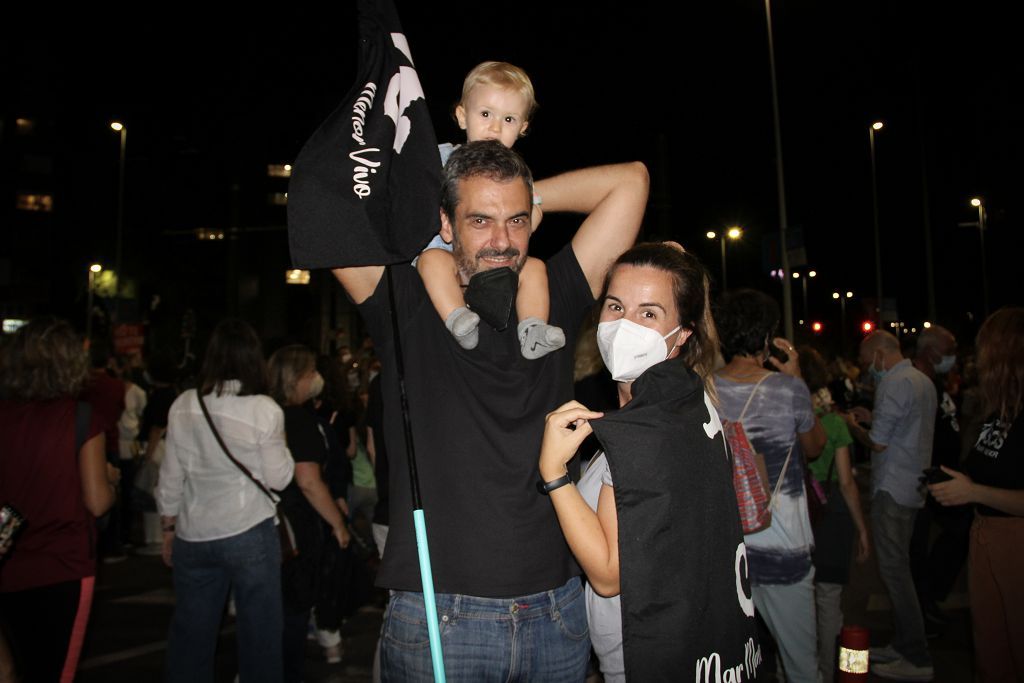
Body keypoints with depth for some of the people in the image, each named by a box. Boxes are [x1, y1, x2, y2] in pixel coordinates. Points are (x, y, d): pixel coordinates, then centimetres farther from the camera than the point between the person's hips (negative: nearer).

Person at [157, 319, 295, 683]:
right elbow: (278, 478, -6)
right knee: (259, 630, 9)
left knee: (190, 633, 15)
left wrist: (169, 529, 17)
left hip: (192, 536, 4)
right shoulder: (264, 410, -12)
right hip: (249, 533, -4)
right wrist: (281, 443, 9)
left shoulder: (183, 406, -1)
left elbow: (170, 477, 6)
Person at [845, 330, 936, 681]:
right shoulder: (923, 381, 14)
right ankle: (902, 644, 23)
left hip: (892, 490, -10)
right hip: (913, 487, 10)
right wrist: (873, 417, 17)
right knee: (898, 567, 15)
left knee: (894, 570, -4)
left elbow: (877, 442, -17)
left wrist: (852, 425, 1)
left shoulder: (895, 384, -16)